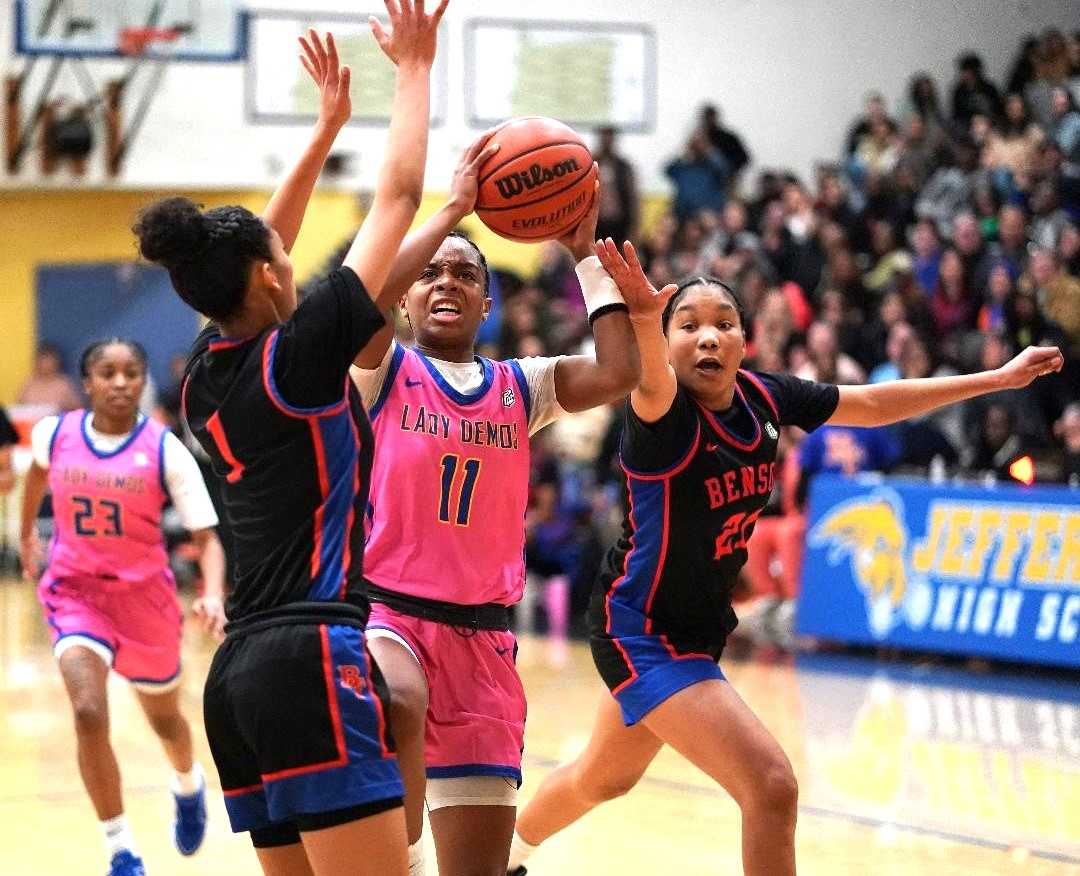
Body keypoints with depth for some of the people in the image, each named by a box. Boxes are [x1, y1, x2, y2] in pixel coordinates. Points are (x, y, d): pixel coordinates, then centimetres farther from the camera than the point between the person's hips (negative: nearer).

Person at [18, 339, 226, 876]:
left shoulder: (165, 450, -16)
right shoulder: (55, 434, -9)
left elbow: (206, 535, -16)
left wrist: (214, 595, -33)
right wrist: (27, 535, 27)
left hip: (144, 595, 0)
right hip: (75, 591, 0)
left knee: (164, 720, 19)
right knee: (89, 714, -21)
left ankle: (189, 786, 56)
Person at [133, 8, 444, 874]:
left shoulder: (206, 374, 12)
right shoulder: (298, 356, -6)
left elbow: (252, 254, 30)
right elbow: (399, 195, 1)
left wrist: (327, 127, 36)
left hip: (238, 671, 9)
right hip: (314, 658, -8)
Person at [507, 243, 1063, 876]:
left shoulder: (765, 398, -7)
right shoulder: (664, 412, -26)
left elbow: (873, 404, 7)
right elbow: (651, 382, -51)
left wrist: (999, 378, 11)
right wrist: (643, 316, -74)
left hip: (699, 628, 8)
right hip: (640, 630, -8)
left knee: (605, 778, 30)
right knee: (771, 786, -21)